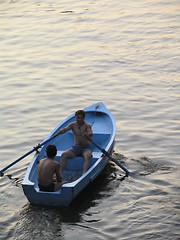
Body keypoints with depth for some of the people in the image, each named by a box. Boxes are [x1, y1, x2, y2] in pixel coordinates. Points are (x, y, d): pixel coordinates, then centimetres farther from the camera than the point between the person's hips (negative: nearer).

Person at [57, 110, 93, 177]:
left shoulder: (87, 125, -7)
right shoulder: (73, 125, 2)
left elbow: (91, 133, -27)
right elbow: (65, 129, -18)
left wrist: (87, 134, -53)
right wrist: (61, 131, -43)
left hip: (86, 148, -3)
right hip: (75, 147, 3)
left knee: (88, 156, -35)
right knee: (64, 155, -21)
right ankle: (60, 174, -27)